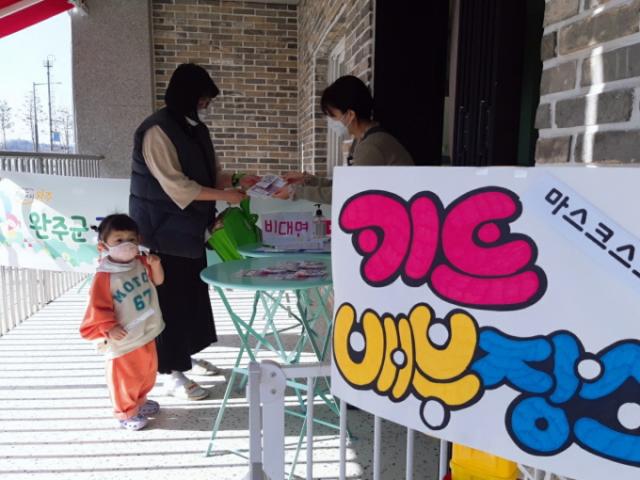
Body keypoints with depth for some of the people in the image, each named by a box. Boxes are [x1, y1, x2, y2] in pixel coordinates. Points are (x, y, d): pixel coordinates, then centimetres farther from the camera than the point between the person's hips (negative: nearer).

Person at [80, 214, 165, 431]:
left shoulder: (141, 263, -2)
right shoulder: (104, 276, -22)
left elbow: (158, 281, 12)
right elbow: (97, 308, -18)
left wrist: (155, 265, -6)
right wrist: (109, 329, -25)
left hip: (147, 333, 7)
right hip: (123, 340, -7)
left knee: (147, 372, 24)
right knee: (125, 378, 9)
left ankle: (140, 401, 48)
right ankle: (126, 413, 31)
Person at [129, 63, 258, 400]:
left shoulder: (196, 129, 11)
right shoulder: (158, 131, -16)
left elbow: (208, 174, 17)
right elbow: (176, 186, -23)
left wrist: (237, 180, 1)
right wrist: (226, 195, -21)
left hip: (190, 227, 9)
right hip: (166, 228, -8)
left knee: (194, 291, 14)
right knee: (171, 297, -2)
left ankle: (186, 356, 31)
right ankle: (171, 372, 11)